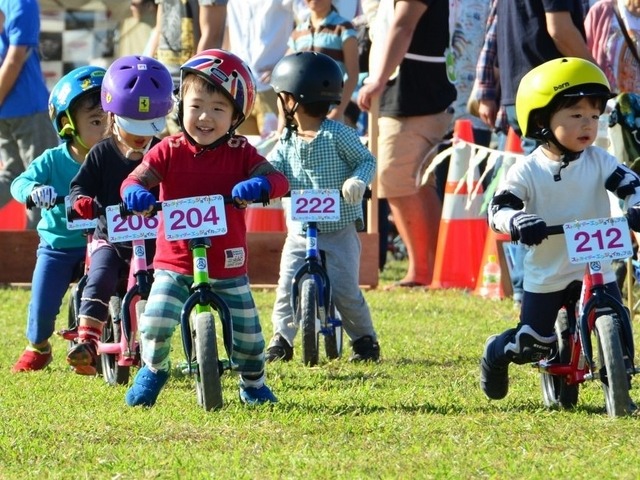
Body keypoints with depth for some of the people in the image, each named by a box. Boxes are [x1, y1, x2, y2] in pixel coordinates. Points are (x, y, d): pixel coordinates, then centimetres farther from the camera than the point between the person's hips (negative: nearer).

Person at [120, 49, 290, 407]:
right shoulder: (170, 151, -3)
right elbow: (136, 178, -12)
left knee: (249, 334, 4)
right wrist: (136, 193, -37)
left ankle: (253, 383, 35)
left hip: (228, 268, 1)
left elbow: (278, 180, -14)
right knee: (155, 323, -18)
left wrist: (259, 185, -38)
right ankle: (154, 370, 14)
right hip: (174, 265, -1)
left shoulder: (240, 153, -3)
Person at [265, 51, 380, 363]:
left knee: (345, 290, -5)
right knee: (287, 287, -5)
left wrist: (358, 181, -25)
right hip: (300, 230, 4)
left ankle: (365, 338, 13)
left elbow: (367, 161, -4)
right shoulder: (286, 142, 6)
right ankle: (282, 339, 8)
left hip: (339, 230, -4)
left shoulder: (337, 135, -9)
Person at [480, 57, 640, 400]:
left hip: (597, 268, 2)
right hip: (546, 277, -2)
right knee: (533, 346, 4)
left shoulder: (599, 162, -2)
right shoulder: (528, 171, -9)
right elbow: (498, 208, -15)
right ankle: (496, 353, 36)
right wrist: (518, 222, -37)